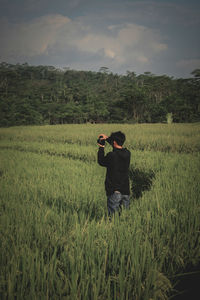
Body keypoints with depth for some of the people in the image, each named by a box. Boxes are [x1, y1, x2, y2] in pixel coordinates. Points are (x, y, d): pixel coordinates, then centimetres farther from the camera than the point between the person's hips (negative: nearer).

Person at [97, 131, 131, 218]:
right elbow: (119, 147, 22)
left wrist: (101, 147, 13)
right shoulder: (127, 153, 1)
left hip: (114, 192, -5)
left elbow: (101, 162, 4)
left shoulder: (111, 155, -16)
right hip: (125, 191, 5)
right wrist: (107, 138, 27)